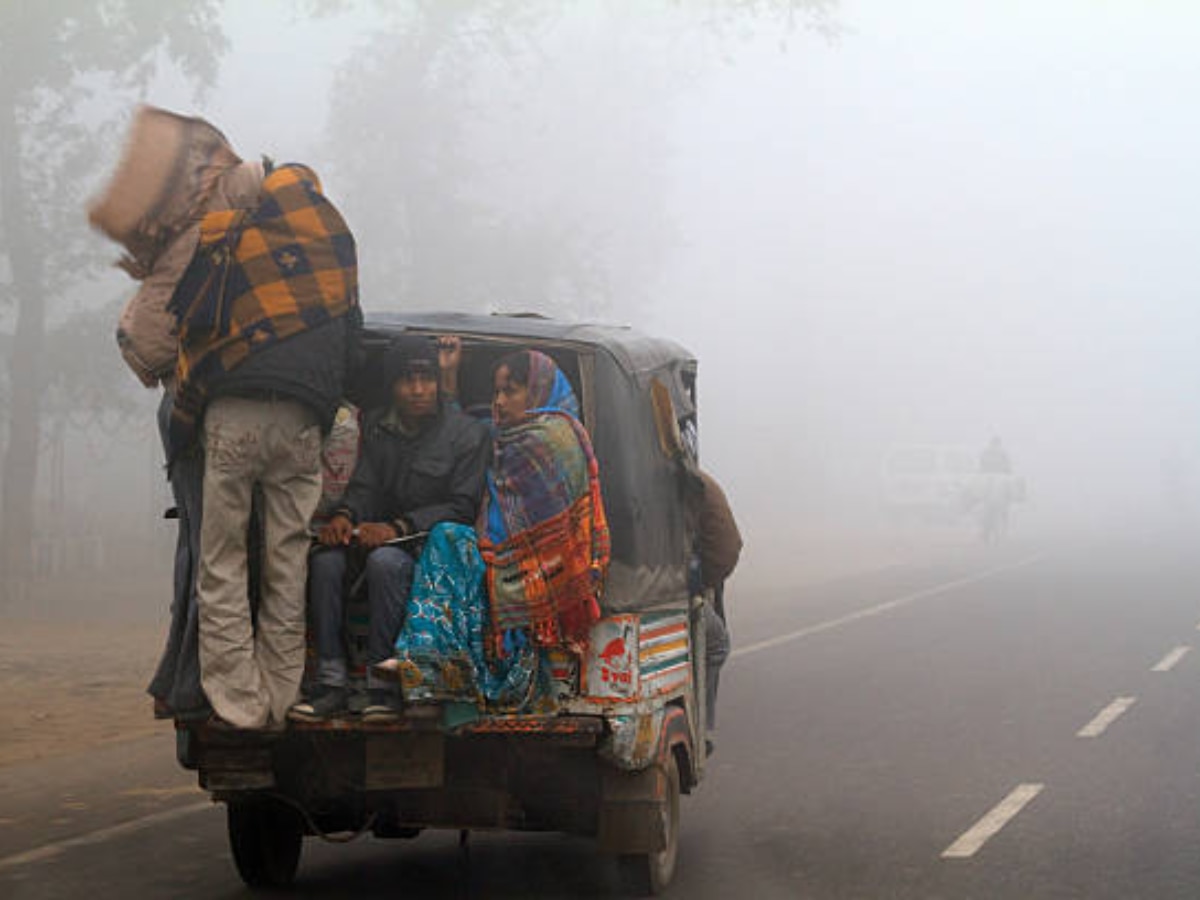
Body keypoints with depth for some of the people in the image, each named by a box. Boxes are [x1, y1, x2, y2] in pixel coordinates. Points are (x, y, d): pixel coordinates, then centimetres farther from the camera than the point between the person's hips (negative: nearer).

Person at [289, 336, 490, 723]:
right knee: (326, 558, -27)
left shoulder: (468, 433, 1)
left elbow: (462, 507, -7)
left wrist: (399, 528, -20)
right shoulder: (376, 426, 15)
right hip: (380, 536, 4)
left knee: (385, 560, -37)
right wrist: (345, 515, -18)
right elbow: (363, 487, 8)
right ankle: (332, 683, -27)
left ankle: (382, 685, -33)